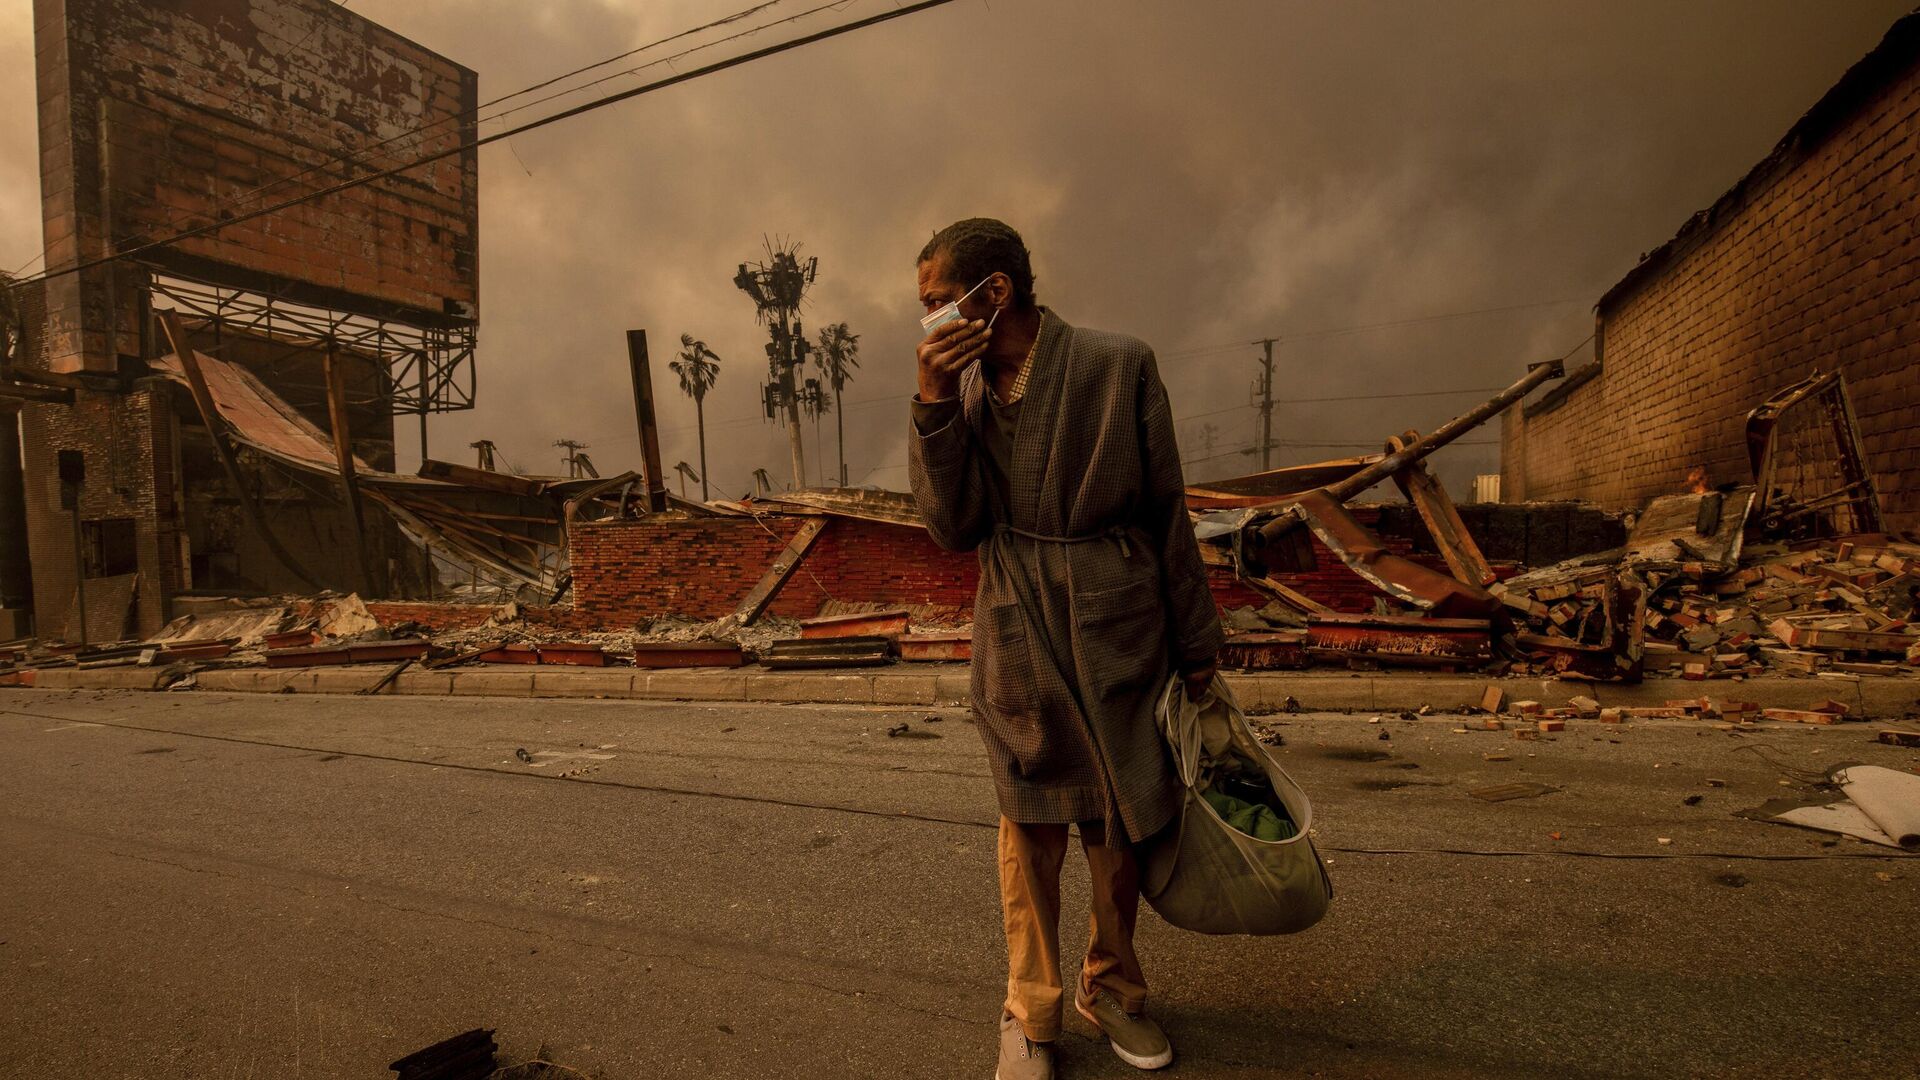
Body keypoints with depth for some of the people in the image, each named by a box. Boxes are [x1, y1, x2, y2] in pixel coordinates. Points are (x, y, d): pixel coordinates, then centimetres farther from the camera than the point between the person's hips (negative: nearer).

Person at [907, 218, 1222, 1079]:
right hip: (1019, 643, 2)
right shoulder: (962, 387, 2)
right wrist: (934, 405, -16)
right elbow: (955, 530, -6)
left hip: (1117, 636, -1)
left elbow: (1167, 512, -2)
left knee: (1122, 829, 12)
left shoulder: (1119, 367, -7)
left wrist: (1195, 643, 4)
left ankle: (1111, 988, 37)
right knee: (1031, 831, 11)